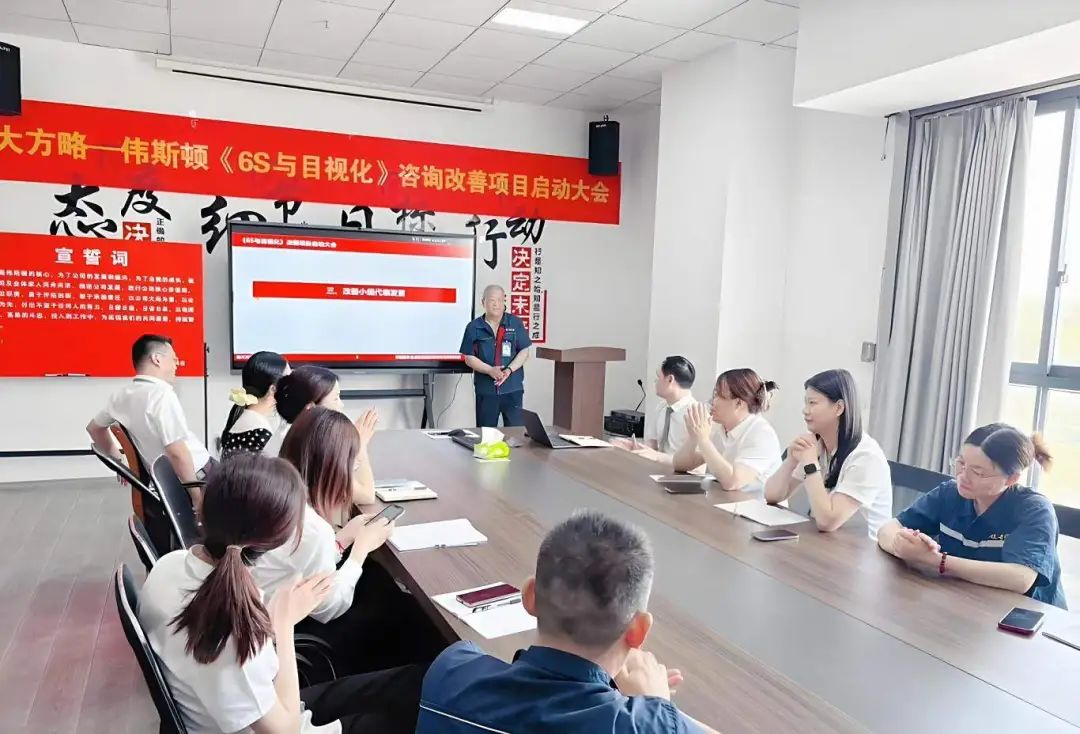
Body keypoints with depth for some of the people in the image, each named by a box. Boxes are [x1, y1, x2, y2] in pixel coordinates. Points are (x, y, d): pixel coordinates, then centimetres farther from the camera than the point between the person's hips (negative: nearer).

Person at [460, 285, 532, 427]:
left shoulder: (515, 323, 4)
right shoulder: (474, 327, 2)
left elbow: (524, 352, 3)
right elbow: (469, 358, 0)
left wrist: (509, 370, -13)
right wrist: (490, 370, -15)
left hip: (512, 389, 0)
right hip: (485, 390, 0)